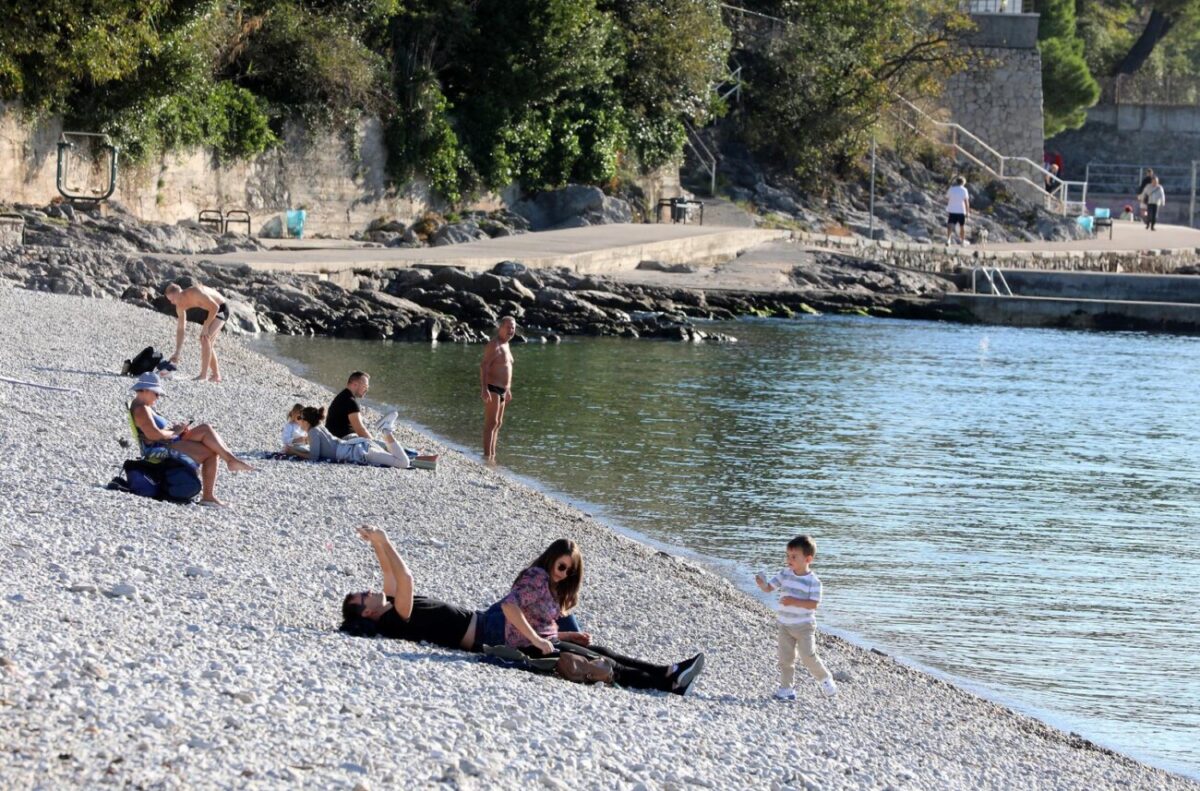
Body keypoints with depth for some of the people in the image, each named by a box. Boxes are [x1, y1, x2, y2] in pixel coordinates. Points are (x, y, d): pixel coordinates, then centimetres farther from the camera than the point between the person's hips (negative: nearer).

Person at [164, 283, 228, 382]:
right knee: (208, 344, 12)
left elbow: (215, 307, -29)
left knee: (205, 338, -23)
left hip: (221, 308, -9)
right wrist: (177, 352, -4)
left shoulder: (195, 293, -33)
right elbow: (180, 328, 0)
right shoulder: (180, 306, -6)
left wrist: (206, 326, -26)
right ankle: (216, 375, 26)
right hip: (210, 310, 9)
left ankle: (203, 375, -26)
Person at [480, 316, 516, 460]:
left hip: (501, 389, 10)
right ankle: (487, 456, -16)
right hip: (492, 388, -10)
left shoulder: (505, 345, 17)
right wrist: (484, 388, -29)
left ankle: (492, 455, 21)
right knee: (492, 422, -13)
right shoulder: (494, 345, -13)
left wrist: (508, 389, 28)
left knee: (498, 423, 14)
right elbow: (484, 366, -21)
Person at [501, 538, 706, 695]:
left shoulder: (551, 586, 19)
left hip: (547, 643, 10)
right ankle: (668, 683, -21)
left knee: (605, 653, -3)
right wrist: (536, 640, -30)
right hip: (529, 649, -10)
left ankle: (667, 673, -15)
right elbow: (508, 604, -29)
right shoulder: (538, 577, -13)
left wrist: (570, 636, 4)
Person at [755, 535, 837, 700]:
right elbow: (768, 588, 1)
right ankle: (786, 688, 10)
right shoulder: (785, 575, 1)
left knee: (809, 657, -7)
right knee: (785, 658, 4)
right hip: (785, 625, 5)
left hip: (804, 626, -5)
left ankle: (825, 679, 17)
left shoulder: (813, 581, -13)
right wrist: (761, 583, -22)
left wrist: (793, 601, -28)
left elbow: (813, 604, -20)